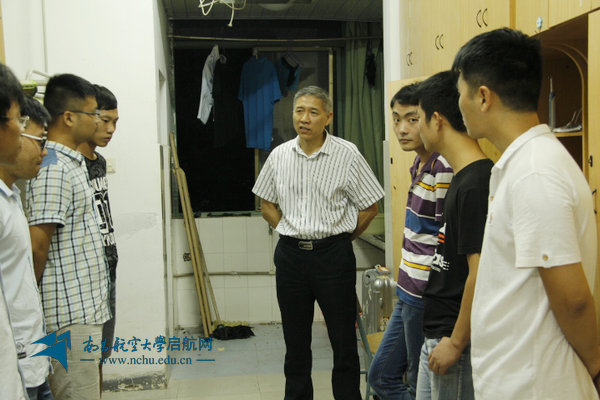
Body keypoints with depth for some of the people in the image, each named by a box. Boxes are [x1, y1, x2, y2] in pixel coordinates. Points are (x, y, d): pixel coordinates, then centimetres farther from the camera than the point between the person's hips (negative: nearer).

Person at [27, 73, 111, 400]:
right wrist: (32, 305, -7)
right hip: (71, 315, -10)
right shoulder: (53, 168, -18)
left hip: (85, 308, 10)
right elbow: (36, 246, -22)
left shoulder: (72, 162, 14)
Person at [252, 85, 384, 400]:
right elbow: (267, 204, 16)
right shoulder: (279, 156, 4)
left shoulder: (347, 154, -5)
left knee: (343, 340, 4)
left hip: (333, 255, -3)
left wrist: (341, 237, 2)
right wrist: (288, 231, 5)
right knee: (295, 341, 14)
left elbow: (369, 207, 0)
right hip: (290, 254, 3)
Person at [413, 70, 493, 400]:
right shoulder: (463, 177, 8)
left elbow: (480, 273, -24)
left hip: (458, 338, -9)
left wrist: (455, 342, -18)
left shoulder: (476, 184, -22)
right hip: (438, 334, 10)